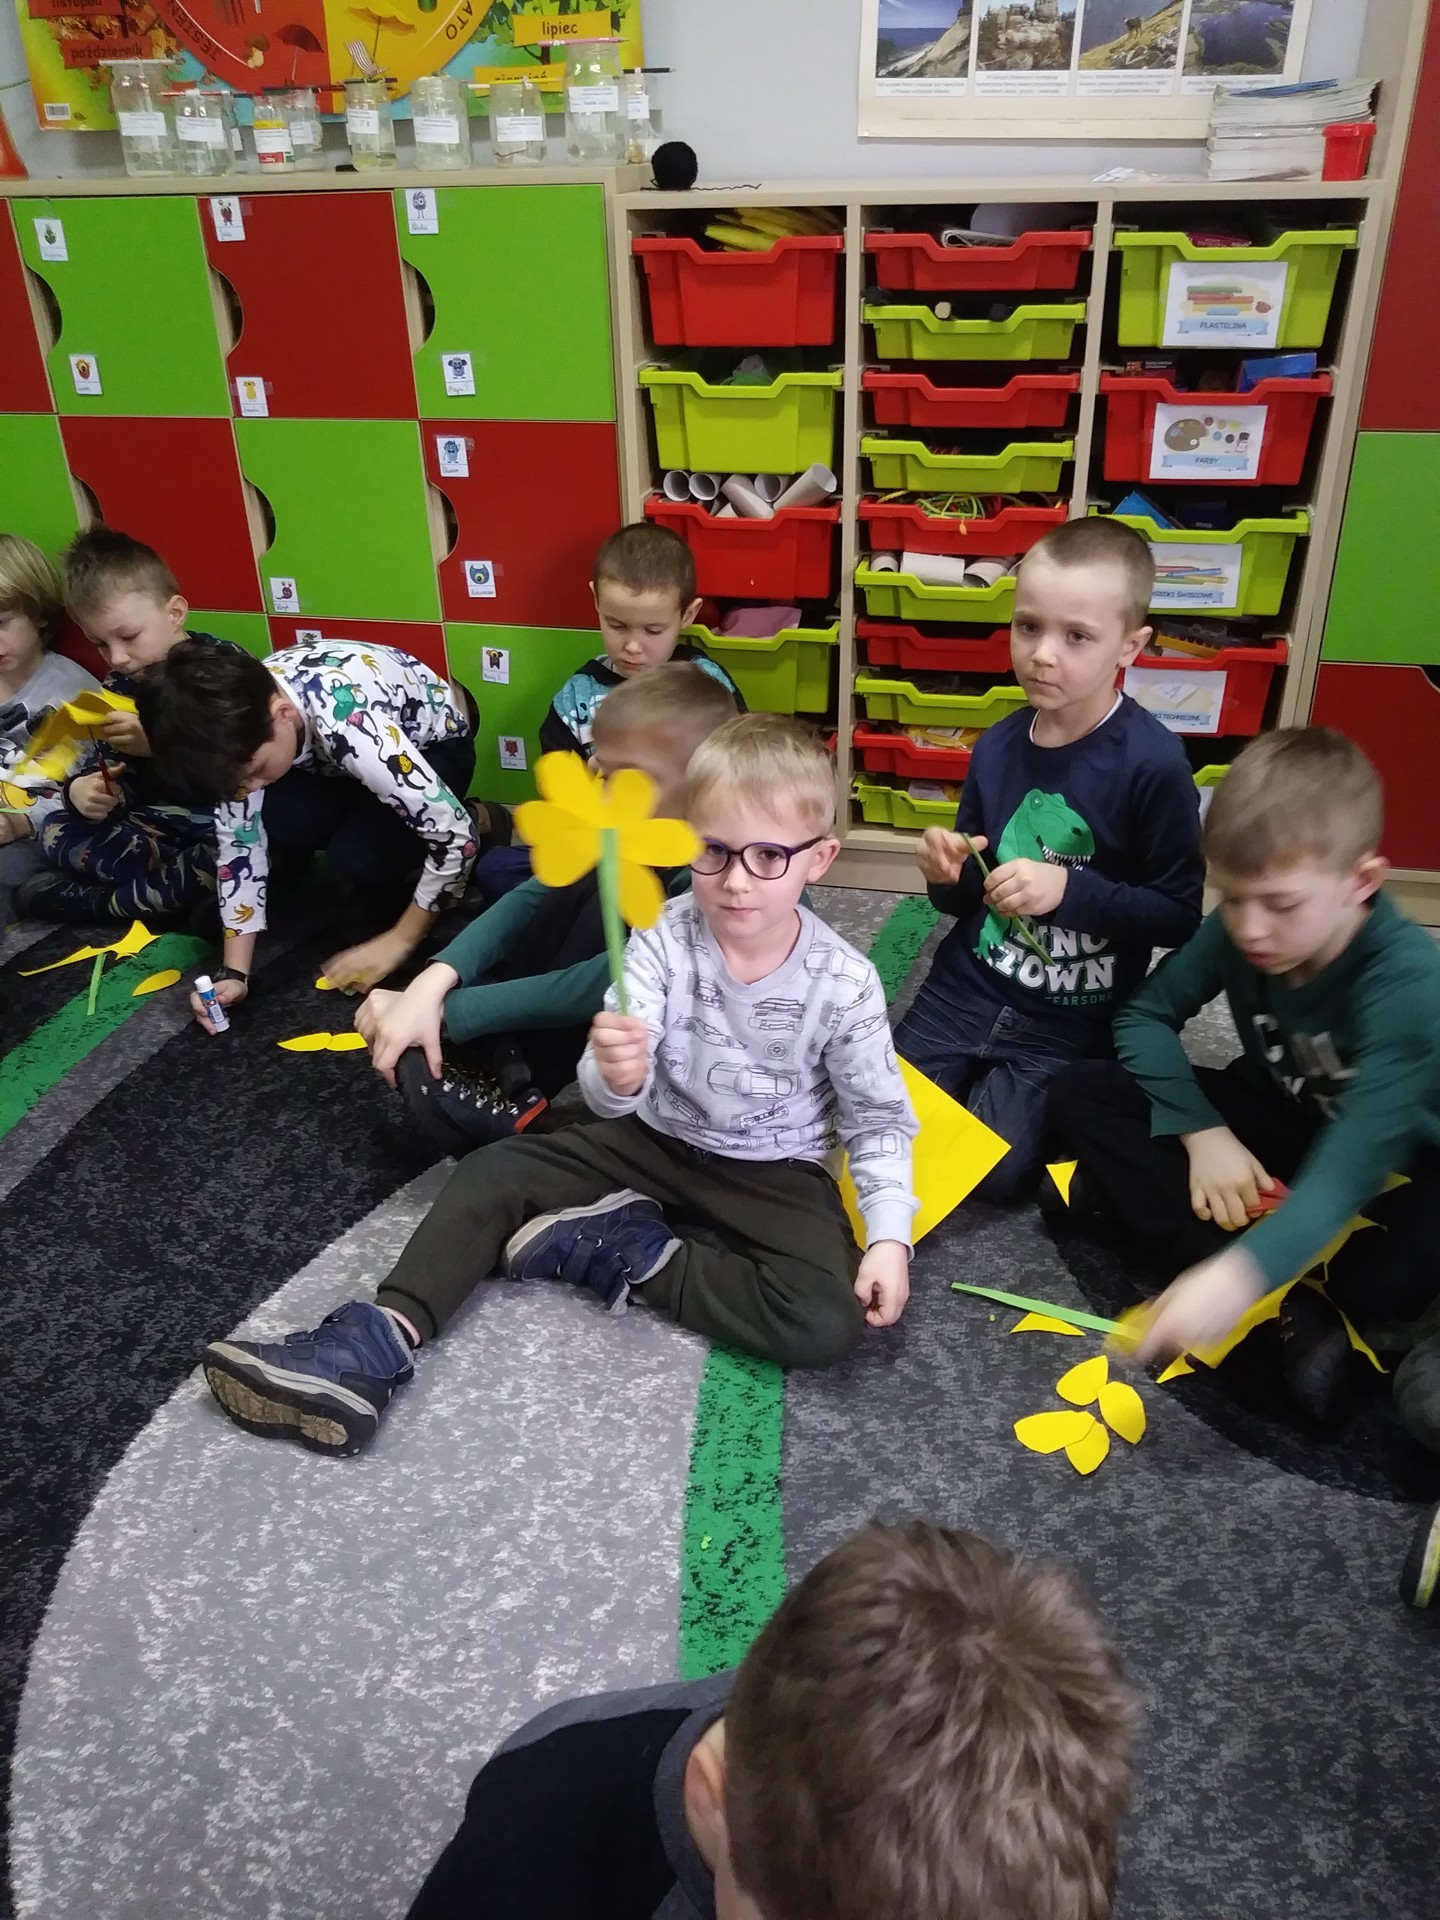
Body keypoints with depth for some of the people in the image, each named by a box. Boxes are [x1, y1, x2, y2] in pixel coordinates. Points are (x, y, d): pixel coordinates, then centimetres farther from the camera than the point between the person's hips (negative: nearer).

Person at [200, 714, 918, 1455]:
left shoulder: (844, 984, -20)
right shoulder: (664, 941, -17)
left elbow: (880, 1121, -8)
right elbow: (614, 1094, -25)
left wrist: (889, 1235, -20)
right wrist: (615, 1078, -50)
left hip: (773, 1173, -2)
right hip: (656, 1141, 2)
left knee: (827, 1324, -27)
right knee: (492, 1173, -9)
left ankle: (623, 1249, -16)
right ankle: (372, 1345, -20)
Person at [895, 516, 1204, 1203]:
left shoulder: (1153, 764, -17)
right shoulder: (997, 745, -1)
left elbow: (1180, 914, -12)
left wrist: (1070, 890, -24)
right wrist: (950, 875, -13)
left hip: (1071, 1020, -4)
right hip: (969, 985, 4)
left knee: (991, 1169, -13)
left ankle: (1064, 1100, 16)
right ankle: (980, 1071, 23)